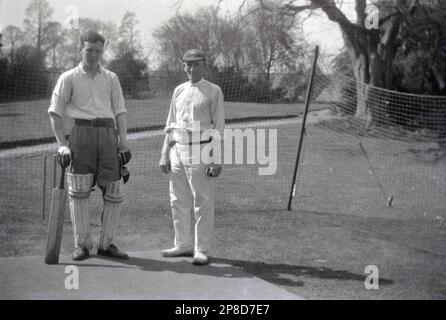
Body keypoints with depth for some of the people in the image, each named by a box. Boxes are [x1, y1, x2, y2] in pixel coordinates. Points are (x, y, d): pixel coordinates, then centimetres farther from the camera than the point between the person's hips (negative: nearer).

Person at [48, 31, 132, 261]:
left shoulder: (111, 78, 16)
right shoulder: (69, 78, 7)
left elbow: (120, 112, 14)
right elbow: (55, 112, 4)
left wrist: (123, 143, 3)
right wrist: (62, 144, -5)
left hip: (108, 134, 3)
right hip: (81, 132, -2)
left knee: (115, 192, 0)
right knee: (78, 191, -3)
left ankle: (106, 243, 11)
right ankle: (82, 244, 6)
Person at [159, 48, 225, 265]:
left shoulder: (213, 92, -2)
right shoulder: (179, 91, 14)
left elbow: (218, 128, -6)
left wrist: (216, 160, -13)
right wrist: (164, 154, 11)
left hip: (201, 153, -6)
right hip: (177, 151, 6)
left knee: (203, 203, -4)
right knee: (178, 201, 9)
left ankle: (201, 250, 1)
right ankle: (183, 245, 20)